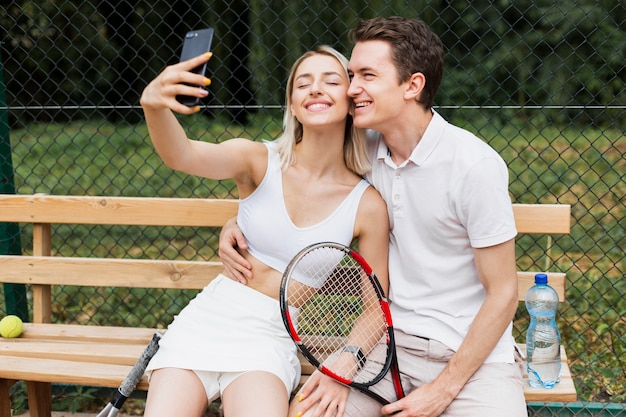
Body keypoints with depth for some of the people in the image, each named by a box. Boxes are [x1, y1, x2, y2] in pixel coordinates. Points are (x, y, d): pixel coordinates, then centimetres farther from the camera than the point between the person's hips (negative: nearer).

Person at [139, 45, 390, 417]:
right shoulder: (260, 161, -5)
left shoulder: (368, 205, -5)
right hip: (208, 317, 1)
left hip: (273, 336, -1)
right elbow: (181, 155, -24)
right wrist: (153, 105, -45)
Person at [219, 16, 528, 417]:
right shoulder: (365, 148, -1)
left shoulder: (475, 165, -16)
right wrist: (238, 225, -1)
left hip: (474, 351, -3)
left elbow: (503, 294, -11)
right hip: (392, 339, 3)